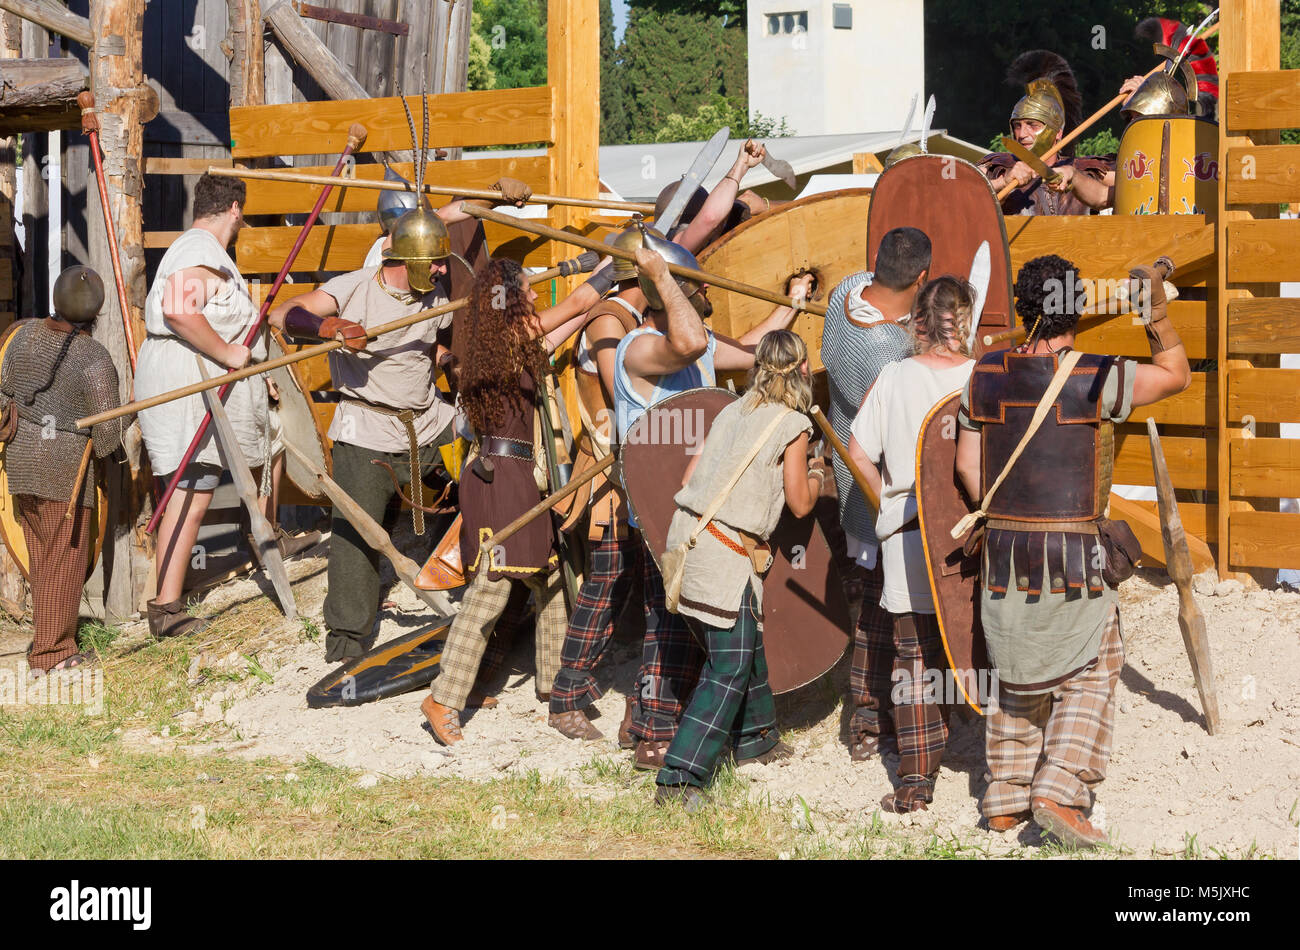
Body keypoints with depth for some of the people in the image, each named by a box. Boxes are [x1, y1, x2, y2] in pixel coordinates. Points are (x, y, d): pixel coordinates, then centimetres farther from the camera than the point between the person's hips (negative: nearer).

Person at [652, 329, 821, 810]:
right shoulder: (792, 426, -5)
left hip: (686, 535, 8)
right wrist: (816, 475, 22)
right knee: (729, 668, -4)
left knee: (745, 642, 24)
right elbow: (800, 504, 1)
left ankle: (754, 737, 41)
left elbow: (689, 477, 15)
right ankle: (678, 780, -11)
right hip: (724, 552, -8)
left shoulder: (731, 413, 13)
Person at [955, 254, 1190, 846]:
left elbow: (967, 464, 7)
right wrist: (1156, 307, 3)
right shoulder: (1096, 377, -12)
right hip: (1073, 552, -4)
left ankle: (1005, 800, 21)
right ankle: (1059, 790, -4)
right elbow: (1176, 374, 3)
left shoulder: (986, 375, 1)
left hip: (1003, 547, 4)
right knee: (1089, 671, 9)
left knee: (1015, 675, 17)